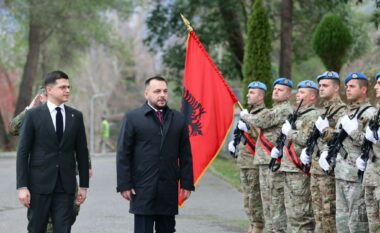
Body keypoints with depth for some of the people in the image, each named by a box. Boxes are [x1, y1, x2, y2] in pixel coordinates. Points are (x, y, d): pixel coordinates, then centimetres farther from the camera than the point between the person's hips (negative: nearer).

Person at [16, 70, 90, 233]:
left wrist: (84, 185, 8)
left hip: (66, 186, 2)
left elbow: (82, 152, 11)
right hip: (39, 184, -2)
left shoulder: (76, 116, 7)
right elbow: (23, 152, -3)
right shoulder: (33, 115, -2)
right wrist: (22, 186, -9)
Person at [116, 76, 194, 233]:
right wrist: (124, 185, -7)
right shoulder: (132, 118, 1)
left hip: (169, 191, 3)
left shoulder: (178, 119, 9)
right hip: (143, 190, -3)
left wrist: (187, 183, 4)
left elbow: (185, 155, 10)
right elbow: (123, 155, -1)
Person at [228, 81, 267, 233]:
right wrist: (234, 143, 15)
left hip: (254, 162, -10)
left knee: (255, 197, -8)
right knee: (247, 197, 13)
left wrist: (248, 127, -24)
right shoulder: (249, 113, 20)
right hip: (244, 162, 10)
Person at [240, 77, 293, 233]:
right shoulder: (276, 110, 21)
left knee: (277, 202, -8)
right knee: (267, 200, 13)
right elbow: (262, 125, 24)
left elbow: (258, 122, -15)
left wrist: (244, 115, 1)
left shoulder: (283, 110, -11)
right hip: (265, 161, 10)